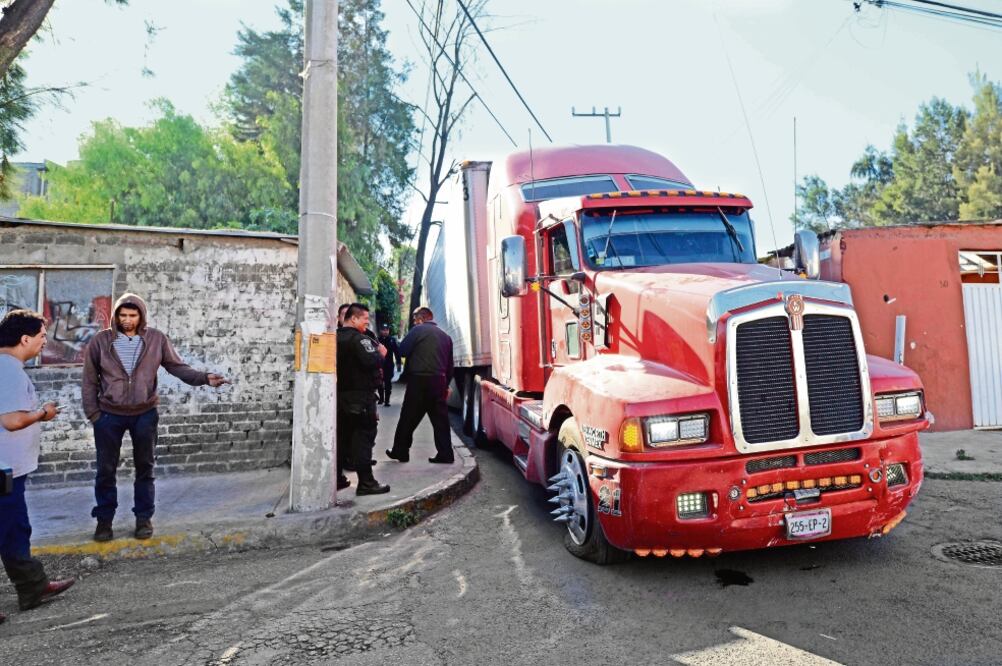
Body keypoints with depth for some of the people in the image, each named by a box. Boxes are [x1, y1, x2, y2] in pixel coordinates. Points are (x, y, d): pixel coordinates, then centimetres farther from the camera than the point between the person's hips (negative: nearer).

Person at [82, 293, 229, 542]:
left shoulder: (156, 339, -6)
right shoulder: (100, 341, -6)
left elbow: (178, 367, -4)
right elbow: (90, 381, 1)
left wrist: (204, 377, -19)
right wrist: (93, 413, -3)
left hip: (144, 414, 0)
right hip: (109, 415, 0)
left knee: (144, 468, 10)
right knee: (106, 469, 9)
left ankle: (144, 518, 24)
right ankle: (104, 519, 26)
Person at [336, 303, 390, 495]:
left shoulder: (336, 338, 11)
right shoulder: (359, 339, -15)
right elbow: (372, 362, -26)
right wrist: (381, 353, -7)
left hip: (340, 394, 8)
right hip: (361, 395, -8)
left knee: (342, 436, 14)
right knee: (363, 437, -5)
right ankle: (366, 482, -3)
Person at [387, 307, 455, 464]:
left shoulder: (417, 331, -4)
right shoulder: (445, 336, 15)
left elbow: (402, 351, -7)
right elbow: (449, 364, 17)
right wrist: (446, 385, 23)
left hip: (419, 380, -5)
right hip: (439, 381, 5)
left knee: (408, 418, 5)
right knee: (440, 418, 7)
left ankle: (400, 451, 14)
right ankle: (445, 454, 6)